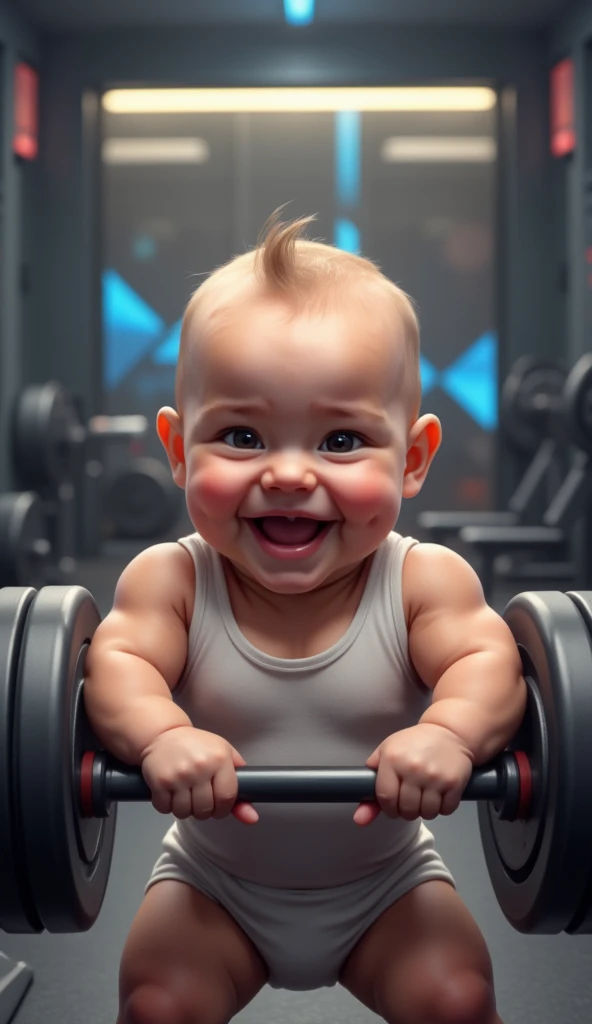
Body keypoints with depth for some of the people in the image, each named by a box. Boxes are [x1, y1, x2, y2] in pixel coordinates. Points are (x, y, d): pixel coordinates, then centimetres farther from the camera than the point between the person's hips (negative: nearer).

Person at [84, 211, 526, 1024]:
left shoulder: (427, 580, -20)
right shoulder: (170, 580, -20)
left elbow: (486, 661, -28)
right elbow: (119, 662, -28)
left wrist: (450, 731, -51)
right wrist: (159, 735, -50)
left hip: (388, 880, 0)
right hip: (215, 881, 0)